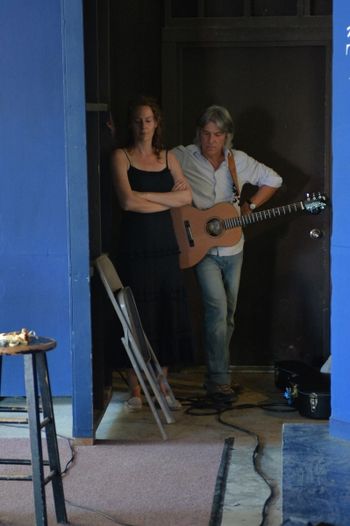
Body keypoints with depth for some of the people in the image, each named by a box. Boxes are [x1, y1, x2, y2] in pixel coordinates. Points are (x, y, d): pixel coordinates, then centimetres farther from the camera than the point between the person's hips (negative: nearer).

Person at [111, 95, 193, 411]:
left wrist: (144, 195, -9)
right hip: (135, 247, -4)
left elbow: (187, 197, -1)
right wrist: (168, 199, -6)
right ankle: (135, 388, 8)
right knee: (138, 316, -3)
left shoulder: (168, 157, 12)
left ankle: (162, 386, 16)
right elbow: (127, 201, -15)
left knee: (168, 316, 5)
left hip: (165, 245, 4)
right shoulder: (122, 156, -1)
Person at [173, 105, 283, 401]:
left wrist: (250, 206, 3)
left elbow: (273, 180, 12)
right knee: (218, 309, -17)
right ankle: (219, 380, -12)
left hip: (232, 248, 5)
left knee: (228, 314, 12)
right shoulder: (182, 158, -9)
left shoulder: (239, 161, 2)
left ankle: (218, 373, 26)